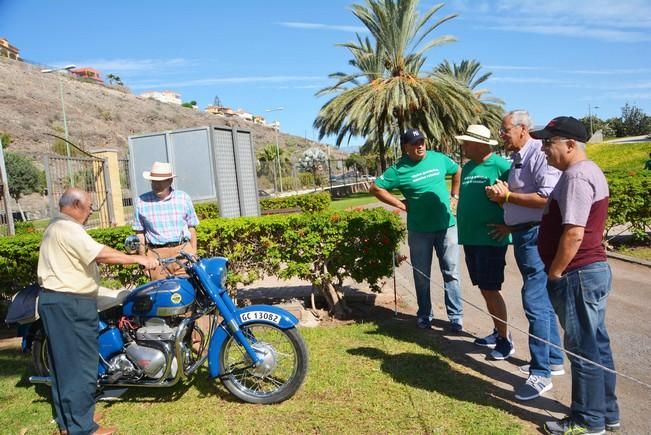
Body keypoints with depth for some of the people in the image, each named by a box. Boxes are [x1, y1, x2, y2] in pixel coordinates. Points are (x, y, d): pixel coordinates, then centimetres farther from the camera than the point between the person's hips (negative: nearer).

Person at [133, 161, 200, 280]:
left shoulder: (184, 198, 8)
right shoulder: (141, 202, 6)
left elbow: (192, 228, 11)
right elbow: (140, 233, 11)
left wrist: (194, 255, 7)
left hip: (183, 250, 0)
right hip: (156, 254, 0)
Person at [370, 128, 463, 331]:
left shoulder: (439, 159, 2)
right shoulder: (399, 169, -7)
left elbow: (458, 171, 21)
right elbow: (375, 188, -5)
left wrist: (454, 196, 12)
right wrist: (401, 204, -7)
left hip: (446, 226, 2)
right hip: (419, 230, -2)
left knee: (451, 273, 4)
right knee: (422, 276, 10)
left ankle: (456, 316, 15)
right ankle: (424, 316, 25)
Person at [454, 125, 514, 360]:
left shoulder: (500, 165, -13)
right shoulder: (467, 168, 12)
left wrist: (507, 225, -18)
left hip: (491, 239, -8)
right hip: (470, 238, 8)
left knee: (490, 289, -3)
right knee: (484, 288, 15)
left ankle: (505, 340, 11)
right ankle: (498, 332, 29)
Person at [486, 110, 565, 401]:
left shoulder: (539, 154, -13)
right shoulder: (517, 159, 16)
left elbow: (548, 198, -24)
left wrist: (507, 195, -18)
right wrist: (510, 225, 15)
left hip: (536, 236, -10)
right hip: (523, 235, 10)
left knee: (535, 302, -8)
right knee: (543, 301, 17)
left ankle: (540, 373, 1)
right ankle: (553, 360, 30)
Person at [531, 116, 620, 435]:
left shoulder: (575, 176, -19)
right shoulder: (588, 170, 14)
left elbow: (574, 233, -25)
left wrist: (554, 274, -16)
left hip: (578, 274, -10)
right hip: (594, 269, 10)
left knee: (583, 349, 2)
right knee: (596, 344, 17)